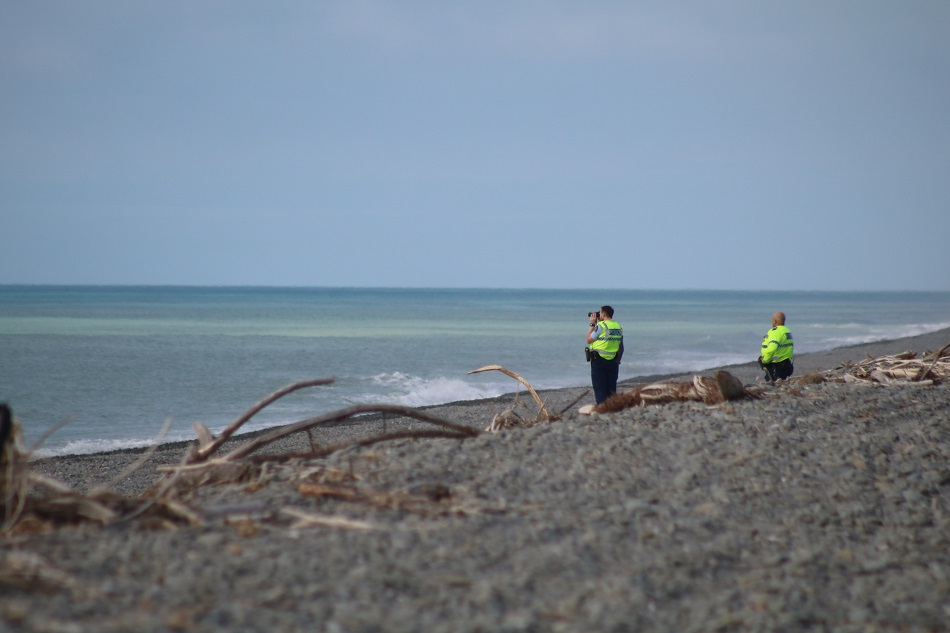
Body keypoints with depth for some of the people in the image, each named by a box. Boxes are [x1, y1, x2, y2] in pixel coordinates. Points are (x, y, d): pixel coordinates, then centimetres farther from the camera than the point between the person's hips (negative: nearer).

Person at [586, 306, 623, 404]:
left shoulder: (601, 326, -15)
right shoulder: (618, 327, 5)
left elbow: (589, 340, -5)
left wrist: (592, 324, 1)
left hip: (599, 361, -6)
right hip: (614, 361, 6)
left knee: (599, 388, 1)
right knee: (611, 388, 13)